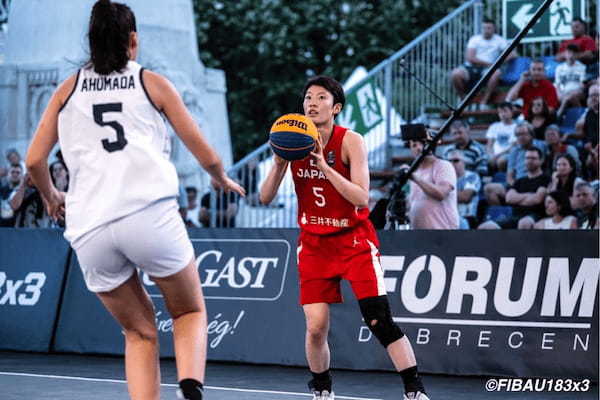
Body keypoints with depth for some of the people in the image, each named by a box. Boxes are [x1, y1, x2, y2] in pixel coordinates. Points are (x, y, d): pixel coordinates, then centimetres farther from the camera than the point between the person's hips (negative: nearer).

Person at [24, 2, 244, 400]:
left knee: (140, 332, 18)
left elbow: (35, 161, 13)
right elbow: (205, 154, 16)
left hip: (89, 229, 2)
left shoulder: (69, 88, 18)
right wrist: (223, 180, 37)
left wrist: (52, 196, 33)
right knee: (191, 312, 17)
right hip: (149, 213, -2)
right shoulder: (153, 83, 13)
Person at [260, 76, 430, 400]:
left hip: (354, 239, -3)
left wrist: (324, 166, -30)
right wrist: (279, 163, -23)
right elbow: (266, 198, -6)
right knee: (315, 327, -8)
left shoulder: (350, 141, -13)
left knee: (380, 321, -13)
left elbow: (361, 198, -24)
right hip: (314, 243, 3)